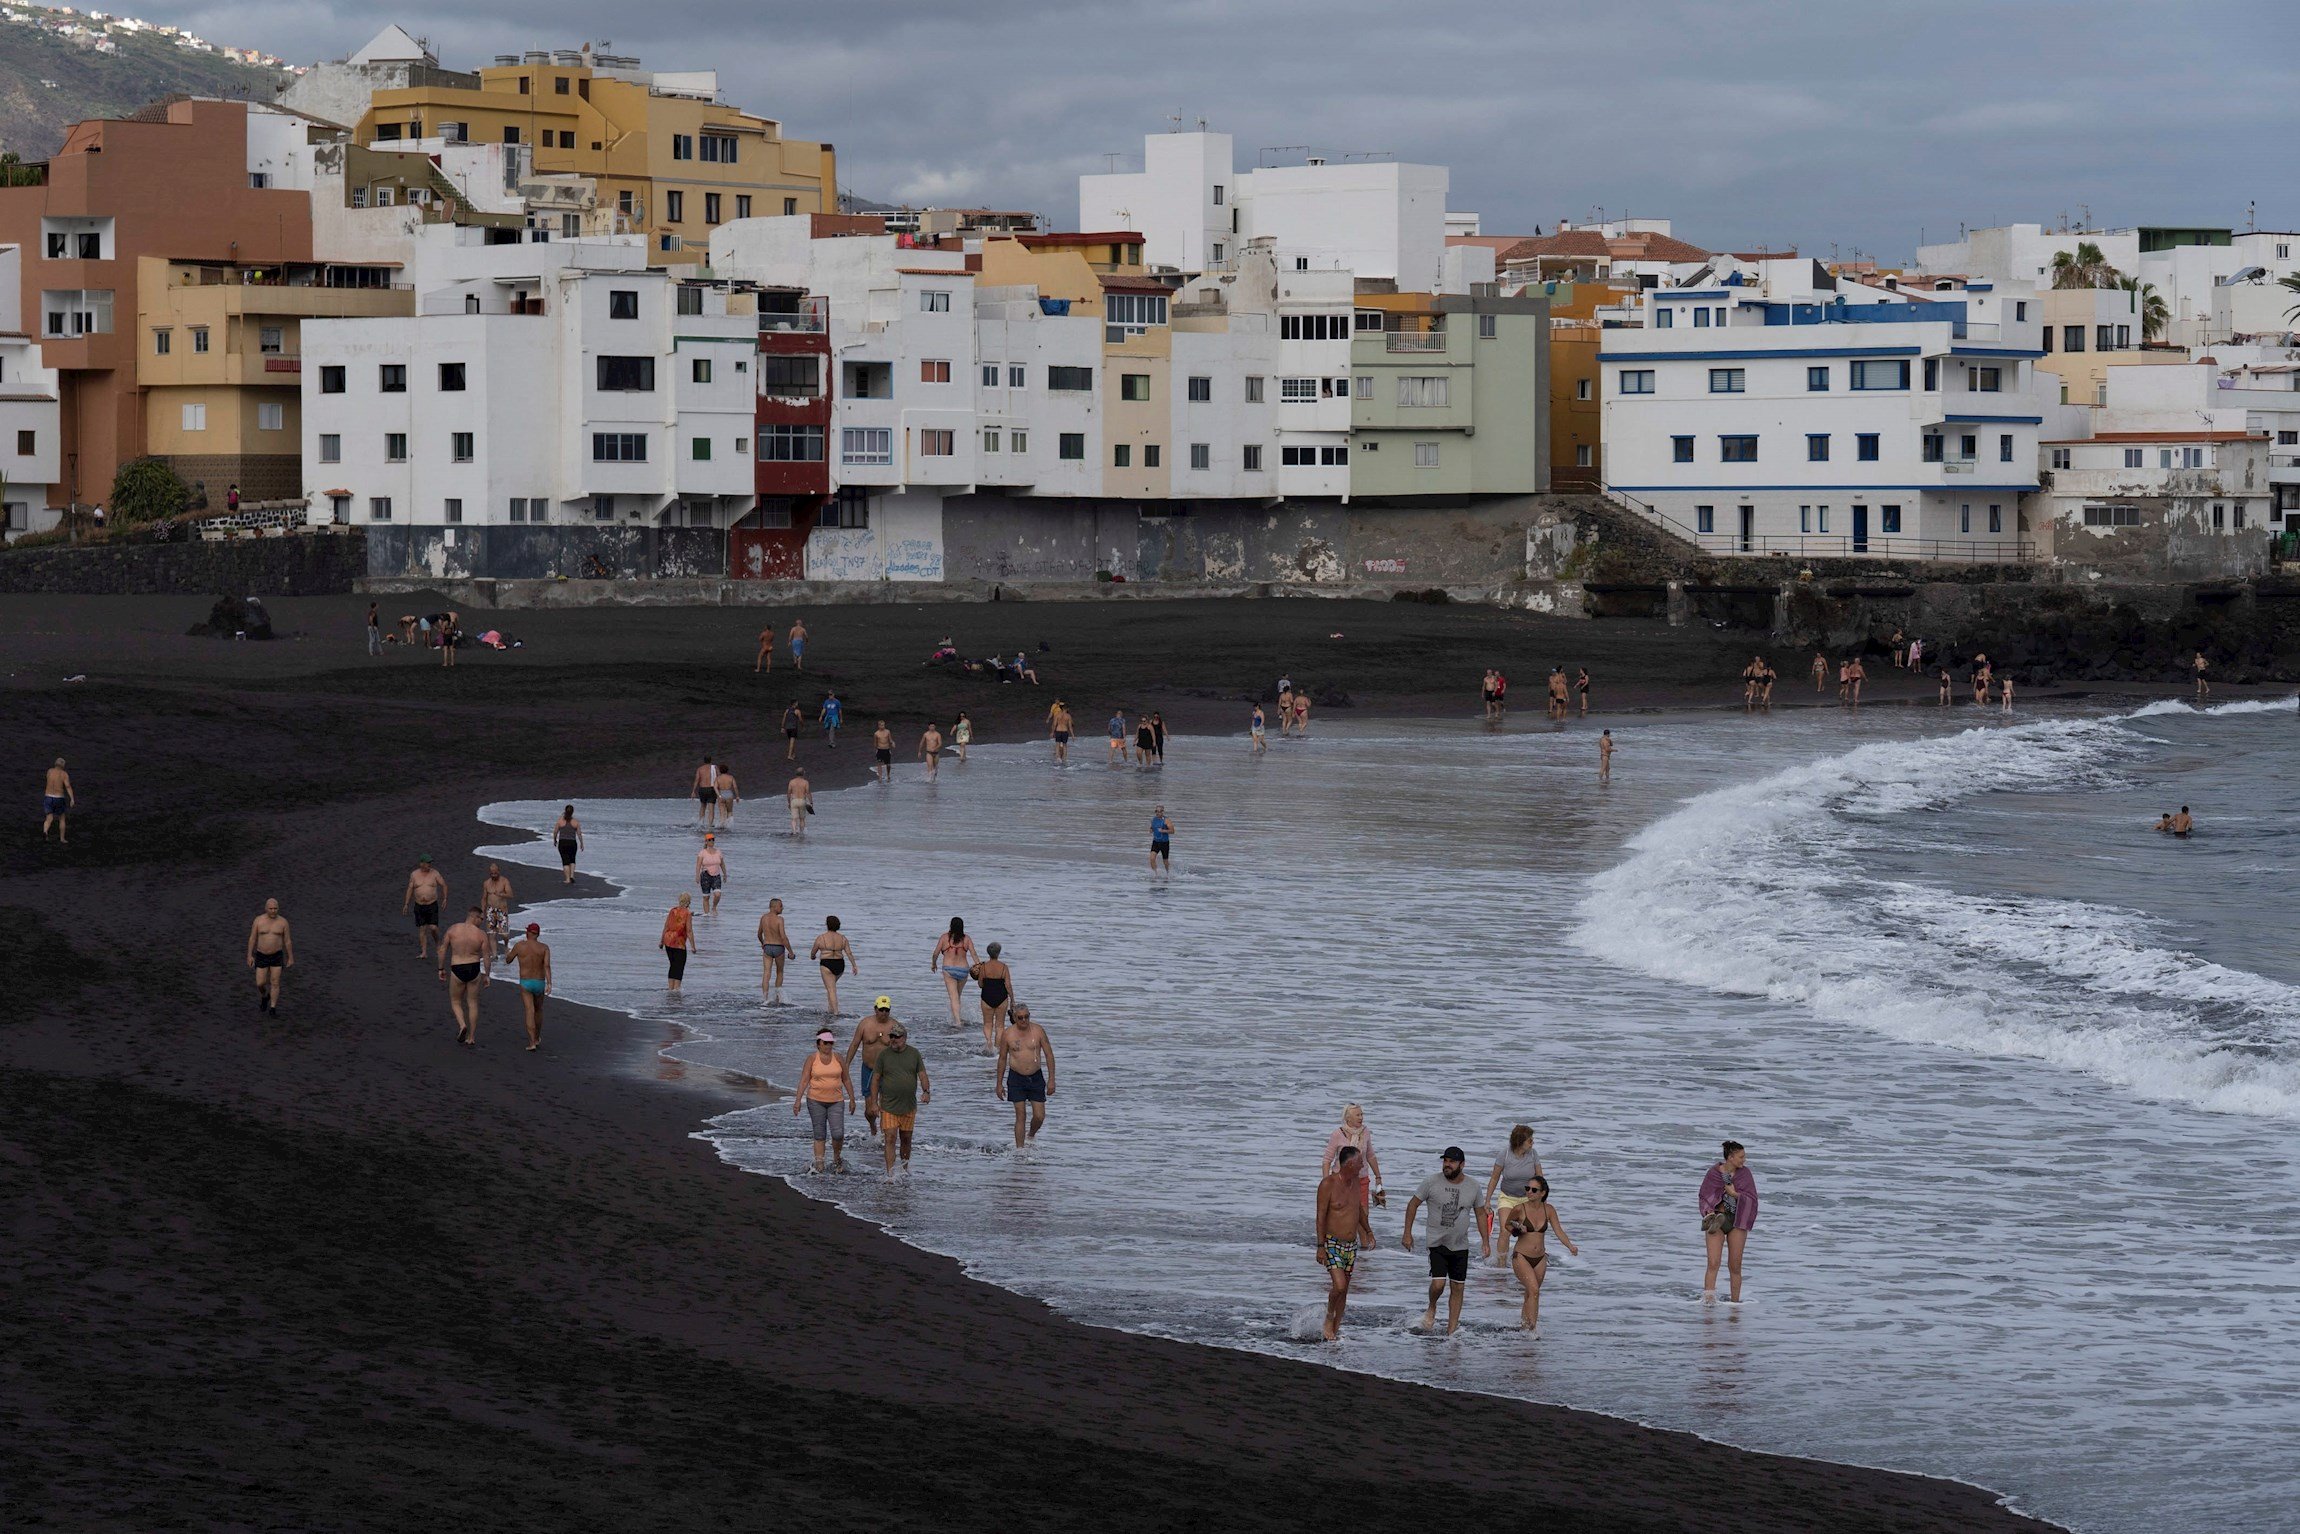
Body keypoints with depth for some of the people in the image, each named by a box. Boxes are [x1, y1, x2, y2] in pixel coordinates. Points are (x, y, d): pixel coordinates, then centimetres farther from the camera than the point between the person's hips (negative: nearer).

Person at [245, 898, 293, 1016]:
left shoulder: (283, 922, -9)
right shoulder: (258, 920, -11)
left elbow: (288, 941, -3)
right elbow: (252, 938, -4)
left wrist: (291, 958, 0)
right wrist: (249, 956, -7)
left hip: (277, 956, -1)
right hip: (262, 956, 1)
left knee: (275, 983, -2)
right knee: (260, 984, 3)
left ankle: (272, 1009, 11)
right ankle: (264, 996, 36)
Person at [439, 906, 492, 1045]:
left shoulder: (453, 929, -5)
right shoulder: (481, 934, -7)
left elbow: (442, 949, -1)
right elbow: (487, 956, -4)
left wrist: (441, 969, 9)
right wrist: (487, 975, 8)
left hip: (457, 970, -1)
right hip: (474, 970, 1)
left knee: (455, 1002, 16)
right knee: (472, 1003, 13)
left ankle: (462, 1025, -10)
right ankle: (471, 1037, 16)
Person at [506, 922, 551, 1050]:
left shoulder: (519, 945, -5)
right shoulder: (544, 948, -4)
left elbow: (508, 960, 10)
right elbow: (547, 966, -16)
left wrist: (508, 954, 32)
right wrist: (549, 984, -21)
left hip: (525, 984, -2)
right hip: (540, 983, 2)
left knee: (530, 1012, -7)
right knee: (538, 1010, 23)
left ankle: (532, 1042, -19)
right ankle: (537, 1038, 40)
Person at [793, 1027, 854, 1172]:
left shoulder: (838, 1059, 4)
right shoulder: (812, 1059, -1)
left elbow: (846, 1080, 12)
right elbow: (804, 1081, -2)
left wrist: (852, 1099, 13)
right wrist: (798, 1100, -9)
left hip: (836, 1101, 1)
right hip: (816, 1100, -1)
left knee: (838, 1134, -9)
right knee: (819, 1134, 3)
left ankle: (837, 1157, 17)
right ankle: (819, 1163, 8)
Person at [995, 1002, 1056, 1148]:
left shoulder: (1038, 1031, -4)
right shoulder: (1007, 1034, -4)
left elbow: (1049, 1055, 1)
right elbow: (1002, 1059, 5)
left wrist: (1051, 1080, -4)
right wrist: (999, 1084, 6)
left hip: (1036, 1077, 1)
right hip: (1016, 1078, -1)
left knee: (1039, 1116, 0)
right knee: (1021, 1116, -6)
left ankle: (1031, 1136, 32)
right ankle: (1019, 1150, 0)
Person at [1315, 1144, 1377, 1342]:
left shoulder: (1356, 1182, 7)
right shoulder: (1328, 1184, -14)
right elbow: (1321, 1216, -14)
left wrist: (1368, 1231, 28)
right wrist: (1321, 1247, -17)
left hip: (1351, 1244, 7)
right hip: (1332, 1243, -7)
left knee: (1344, 1290, 8)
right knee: (1339, 1286, -18)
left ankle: (1336, 1329, 16)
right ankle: (1329, 1320, 5)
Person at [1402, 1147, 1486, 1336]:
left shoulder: (1473, 1187, 0)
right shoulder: (1432, 1182, -7)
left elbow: (1480, 1213, 13)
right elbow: (1413, 1204, 2)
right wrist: (1407, 1234, -1)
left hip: (1460, 1246, 3)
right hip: (1437, 1244, -3)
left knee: (1457, 1288, 4)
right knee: (1438, 1284, -17)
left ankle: (1451, 1331, 12)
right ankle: (1432, 1308, 16)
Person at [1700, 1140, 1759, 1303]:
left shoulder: (1744, 1173, 1)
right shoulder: (1714, 1173, -2)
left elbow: (1751, 1198, -1)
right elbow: (1704, 1196, 2)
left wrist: (1734, 1194, -13)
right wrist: (1709, 1212, -15)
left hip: (1737, 1221, 2)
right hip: (1717, 1217, -2)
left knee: (1735, 1265, 4)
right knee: (1713, 1264, -11)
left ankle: (1735, 1301, 14)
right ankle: (1708, 1300, -14)